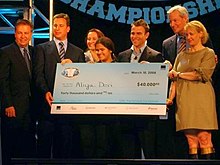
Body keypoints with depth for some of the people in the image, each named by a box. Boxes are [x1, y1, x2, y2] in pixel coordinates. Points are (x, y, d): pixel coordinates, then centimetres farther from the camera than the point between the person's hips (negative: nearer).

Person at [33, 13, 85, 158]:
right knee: (44, 143, -3)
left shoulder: (78, 52, 15)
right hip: (48, 103, -2)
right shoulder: (42, 48, 9)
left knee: (66, 145, 2)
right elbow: (38, 74, -2)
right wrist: (46, 92, -17)